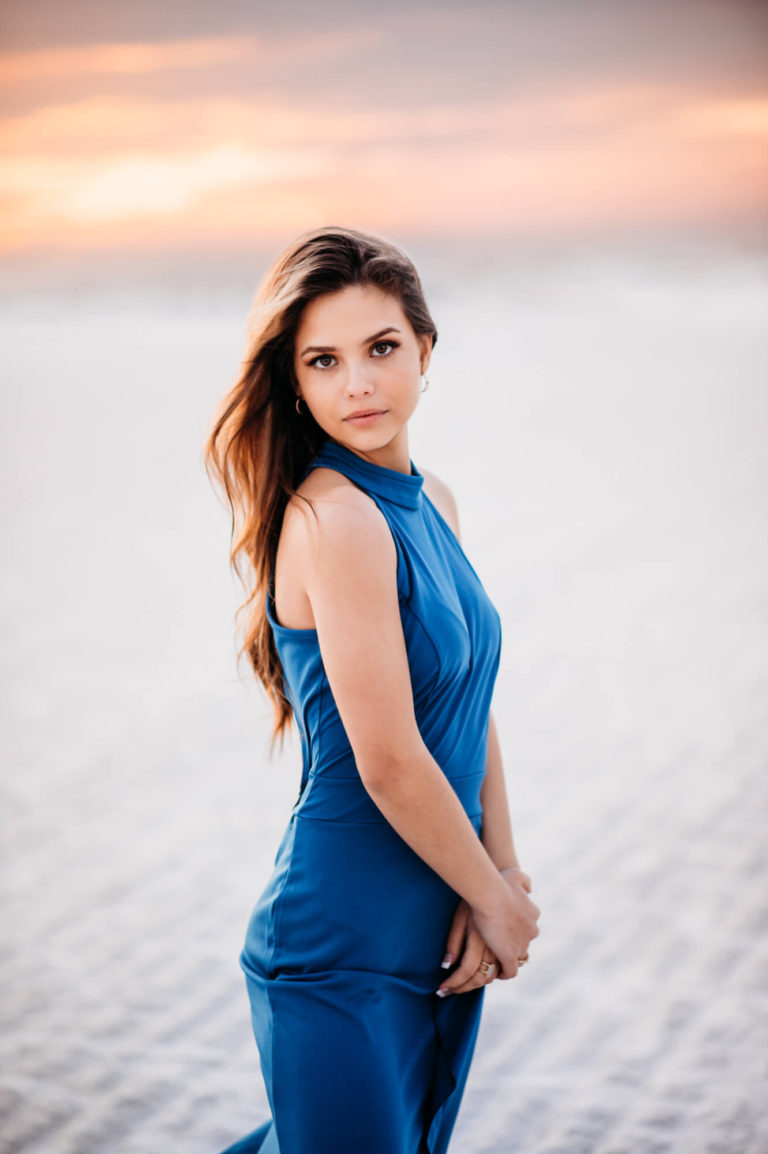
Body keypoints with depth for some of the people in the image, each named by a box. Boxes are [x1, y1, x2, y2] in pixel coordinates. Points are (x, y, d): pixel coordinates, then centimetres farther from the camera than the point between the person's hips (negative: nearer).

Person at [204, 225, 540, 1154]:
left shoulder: (431, 503, 6)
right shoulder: (335, 519, -21)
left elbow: (473, 711, 8)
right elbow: (389, 762, -22)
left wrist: (499, 879, -3)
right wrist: (498, 898, -8)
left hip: (437, 930, 9)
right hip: (345, 952, -9)